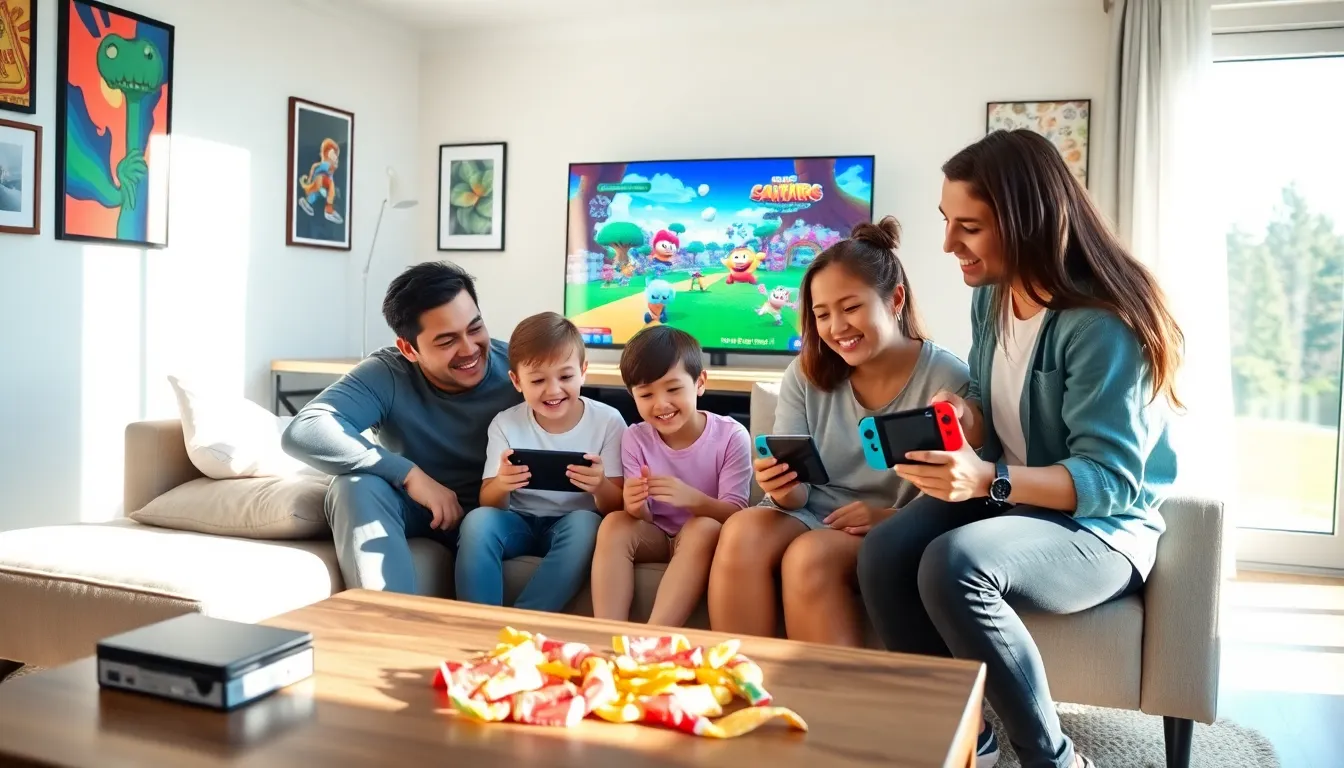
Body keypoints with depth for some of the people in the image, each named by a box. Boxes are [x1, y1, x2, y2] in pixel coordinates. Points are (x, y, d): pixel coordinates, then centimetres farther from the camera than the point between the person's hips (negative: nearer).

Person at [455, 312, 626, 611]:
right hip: (520, 523, 1)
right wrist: (501, 485, -29)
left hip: (574, 526, -1)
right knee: (477, 521, -29)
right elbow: (488, 504, -5)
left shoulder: (607, 421, -8)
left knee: (585, 523, -35)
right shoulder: (505, 424, -3)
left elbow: (617, 508, -8)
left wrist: (600, 487, -32)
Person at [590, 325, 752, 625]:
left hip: (704, 540, -3)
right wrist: (636, 506, -32)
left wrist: (692, 499, -38)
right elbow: (645, 519, -6)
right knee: (614, 524, -25)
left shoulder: (731, 436, -14)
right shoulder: (635, 438, -5)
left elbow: (735, 514, -16)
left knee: (703, 528, -35)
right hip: (656, 537, 3)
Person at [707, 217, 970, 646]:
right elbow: (797, 496, 2)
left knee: (811, 555, -32)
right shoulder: (805, 374, 3)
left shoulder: (948, 380, -9)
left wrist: (893, 518, -26)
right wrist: (785, 490, -22)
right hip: (812, 516, 4)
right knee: (742, 533, -27)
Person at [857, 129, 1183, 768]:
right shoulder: (990, 297, 1)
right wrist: (968, 418, -14)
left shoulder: (1102, 325, -22)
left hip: (1102, 527, -6)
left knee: (952, 565, -34)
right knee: (883, 555, -22)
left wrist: (990, 479, -37)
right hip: (1009, 496, 7)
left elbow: (1112, 481, -23)